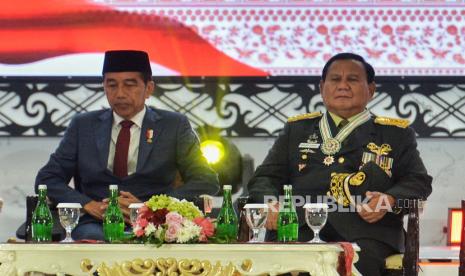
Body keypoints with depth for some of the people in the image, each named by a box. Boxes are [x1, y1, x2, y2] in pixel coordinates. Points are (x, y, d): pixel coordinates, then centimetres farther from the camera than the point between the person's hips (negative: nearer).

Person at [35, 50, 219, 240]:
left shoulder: (174, 125, 10)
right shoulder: (83, 125, 16)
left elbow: (207, 182, 2)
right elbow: (46, 179, 13)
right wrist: (88, 205, -7)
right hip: (96, 226, 1)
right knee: (92, 237, -36)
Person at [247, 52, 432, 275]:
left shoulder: (395, 133, 21)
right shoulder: (297, 129, 26)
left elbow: (418, 182, 17)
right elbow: (264, 179, 21)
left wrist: (391, 201, -6)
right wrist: (271, 205, -3)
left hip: (364, 232, -1)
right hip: (301, 228, 1)